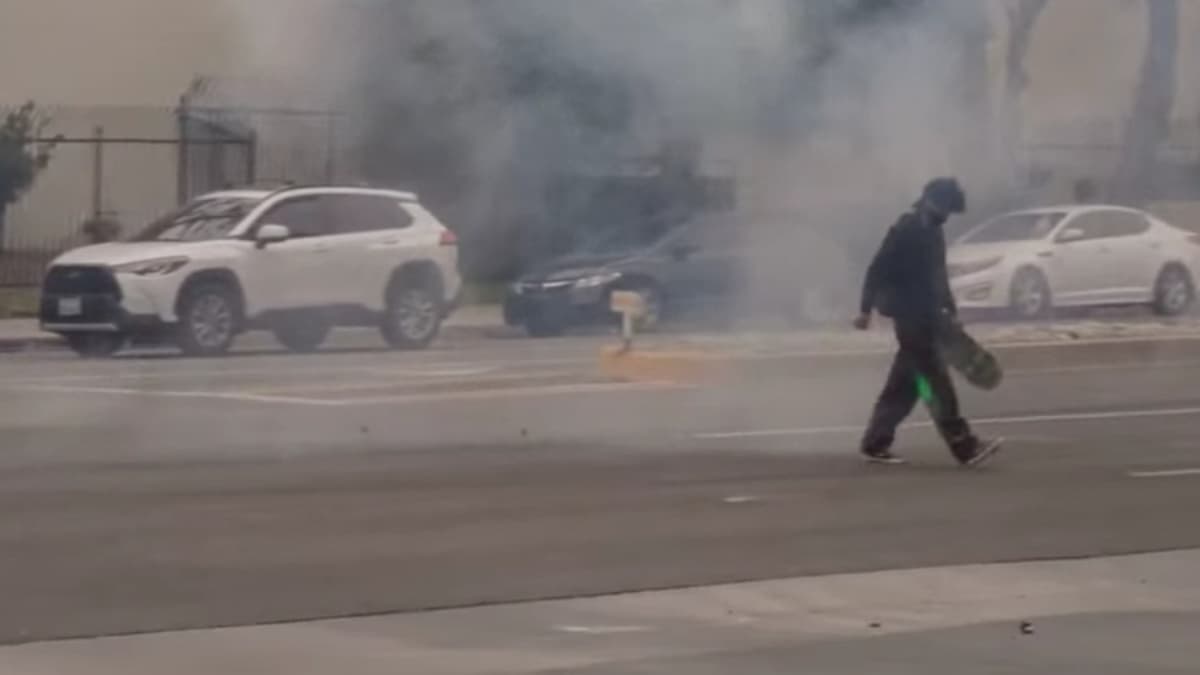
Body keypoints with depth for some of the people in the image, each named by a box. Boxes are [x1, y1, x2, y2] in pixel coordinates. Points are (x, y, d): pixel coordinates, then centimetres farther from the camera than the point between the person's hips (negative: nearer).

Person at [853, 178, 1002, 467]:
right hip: (910, 318, -9)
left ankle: (875, 444, 16)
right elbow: (877, 270, -15)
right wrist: (865, 310, -18)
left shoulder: (933, 231, 14)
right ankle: (964, 446, -13)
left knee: (904, 385, 10)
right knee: (936, 382, -10)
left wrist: (950, 309, 20)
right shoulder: (905, 231, -14)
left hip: (927, 317, 9)